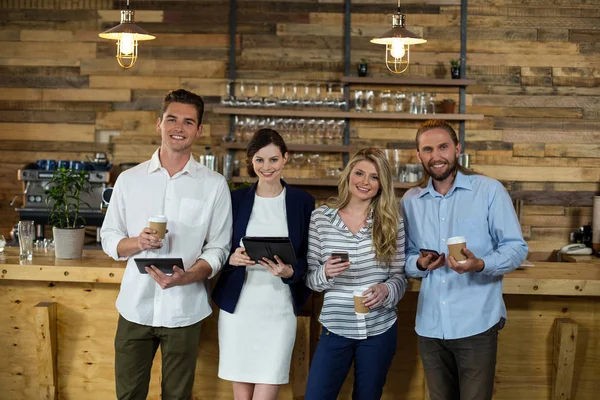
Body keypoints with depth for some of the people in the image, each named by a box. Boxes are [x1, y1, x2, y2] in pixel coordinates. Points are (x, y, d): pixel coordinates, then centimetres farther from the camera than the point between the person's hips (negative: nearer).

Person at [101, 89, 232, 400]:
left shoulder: (214, 185, -2)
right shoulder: (129, 179, 2)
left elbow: (218, 248, -3)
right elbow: (109, 239, 6)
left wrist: (186, 277, -20)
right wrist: (137, 243, -16)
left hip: (184, 310, -1)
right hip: (135, 307, 1)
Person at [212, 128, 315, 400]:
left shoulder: (303, 202, 3)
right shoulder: (236, 199, 5)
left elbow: (308, 258, 4)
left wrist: (290, 272, -17)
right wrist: (232, 258, -14)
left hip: (279, 309, -1)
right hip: (237, 307, 1)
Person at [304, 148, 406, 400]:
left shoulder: (391, 221, -2)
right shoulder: (320, 218, -3)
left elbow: (400, 276, 2)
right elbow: (310, 278, 0)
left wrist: (386, 289, -19)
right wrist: (326, 273, -22)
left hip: (380, 330, 1)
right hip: (336, 329, -1)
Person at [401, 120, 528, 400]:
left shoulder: (489, 190, -4)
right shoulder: (410, 200, 7)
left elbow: (516, 248, -4)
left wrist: (480, 264, -23)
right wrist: (419, 263, -11)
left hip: (476, 324, -4)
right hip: (429, 326, 4)